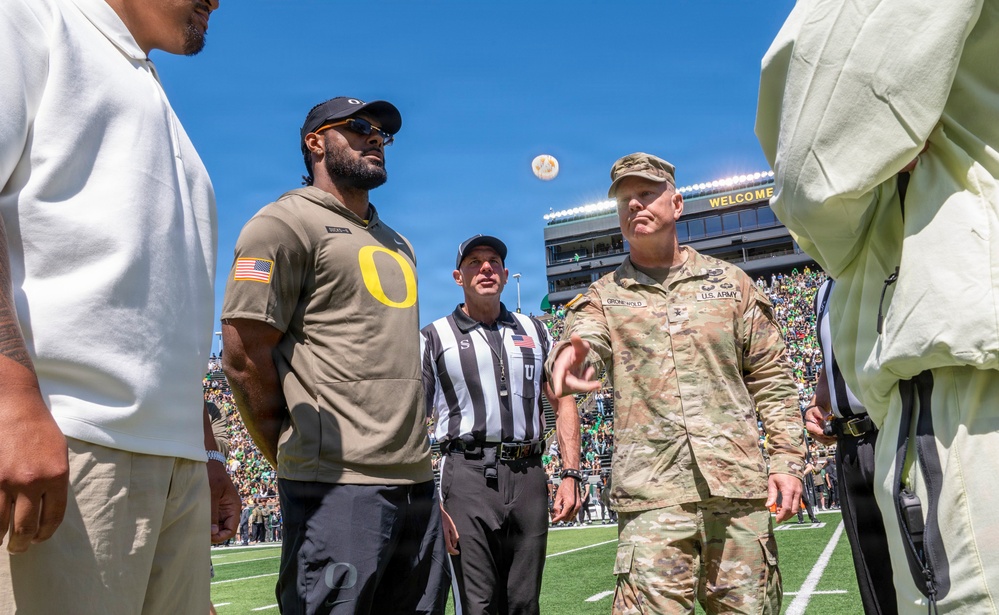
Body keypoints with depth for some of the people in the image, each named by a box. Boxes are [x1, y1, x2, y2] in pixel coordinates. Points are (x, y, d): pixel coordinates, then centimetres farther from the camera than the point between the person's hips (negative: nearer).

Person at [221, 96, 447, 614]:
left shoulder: (397, 244, 22)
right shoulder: (286, 222, -3)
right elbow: (245, 357, -10)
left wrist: (416, 468, 16)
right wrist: (305, 465, -3)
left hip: (416, 485, 8)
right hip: (337, 488, -8)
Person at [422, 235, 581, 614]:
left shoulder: (534, 331, 18)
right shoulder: (435, 338, 7)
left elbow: (563, 402, 16)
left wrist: (570, 475, 5)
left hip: (529, 475, 4)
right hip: (469, 475, -3)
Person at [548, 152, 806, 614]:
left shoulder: (729, 281, 11)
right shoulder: (604, 296, 9)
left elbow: (772, 378, 11)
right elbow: (584, 339, -12)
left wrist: (787, 460, 2)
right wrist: (570, 355, -37)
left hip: (739, 487, 2)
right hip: (650, 492, -1)